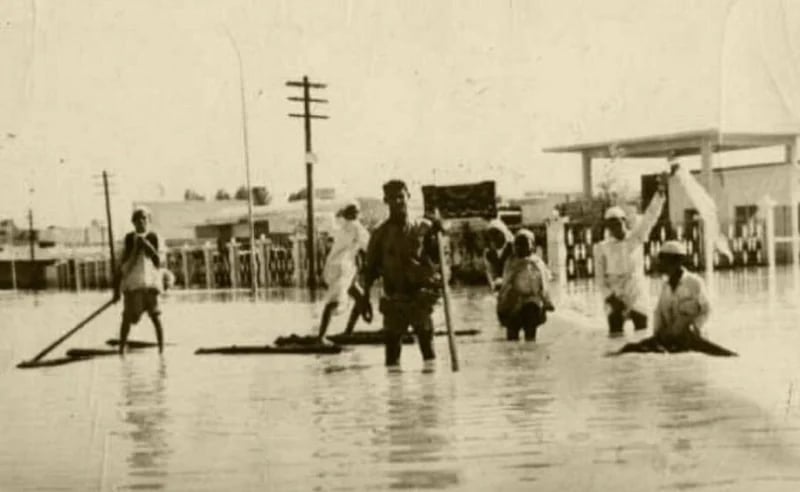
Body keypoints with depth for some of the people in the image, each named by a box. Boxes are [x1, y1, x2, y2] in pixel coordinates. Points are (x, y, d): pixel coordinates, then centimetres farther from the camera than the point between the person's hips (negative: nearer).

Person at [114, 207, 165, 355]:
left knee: (155, 315, -6)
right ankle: (122, 348, 12)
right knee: (127, 317, 3)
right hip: (132, 282, 2)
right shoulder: (129, 238, 6)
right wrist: (117, 287, 8)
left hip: (150, 281, -2)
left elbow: (158, 259, -8)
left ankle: (161, 347, -3)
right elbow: (123, 263, 9)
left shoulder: (153, 237, 1)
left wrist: (146, 244, -19)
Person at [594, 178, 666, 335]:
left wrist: (659, 193, -18)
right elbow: (600, 276, 4)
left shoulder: (636, 238, 5)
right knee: (615, 333, -3)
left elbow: (650, 216, -5)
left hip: (637, 293, 0)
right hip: (615, 295, 0)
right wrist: (609, 297, -9)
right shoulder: (602, 248, 5)